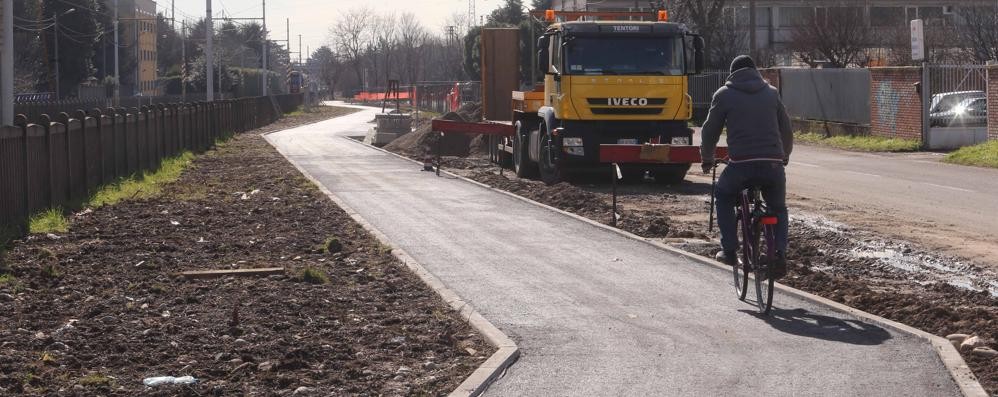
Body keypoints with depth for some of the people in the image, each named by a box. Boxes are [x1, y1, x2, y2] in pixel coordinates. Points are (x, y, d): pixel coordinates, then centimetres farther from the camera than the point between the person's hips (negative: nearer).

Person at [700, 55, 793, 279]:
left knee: (724, 197, 27)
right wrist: (784, 157, 40)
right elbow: (786, 130, 23)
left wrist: (707, 160, 30)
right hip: (773, 165, 2)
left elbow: (710, 131, 14)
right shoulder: (771, 93, 18)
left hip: (741, 164, -2)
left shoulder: (724, 95, 10)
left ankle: (729, 250, 17)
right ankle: (780, 254, 1)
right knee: (778, 209, 24)